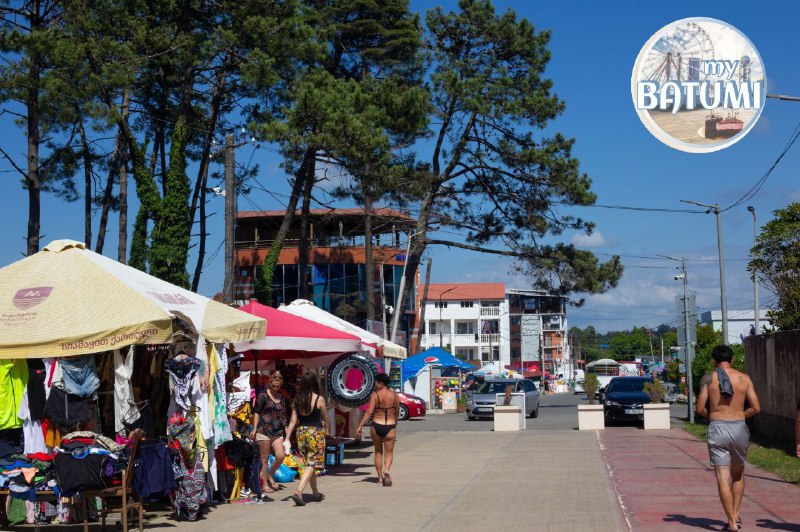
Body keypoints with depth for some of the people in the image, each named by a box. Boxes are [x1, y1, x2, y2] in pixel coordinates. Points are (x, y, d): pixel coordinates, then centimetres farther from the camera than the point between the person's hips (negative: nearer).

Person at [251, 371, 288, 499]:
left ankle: (270, 476, 13)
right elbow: (257, 413, 0)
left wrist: (286, 430, 15)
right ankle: (264, 484, 9)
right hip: (264, 430, -5)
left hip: (277, 431, 5)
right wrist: (254, 429, -7)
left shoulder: (282, 398, 15)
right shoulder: (263, 396, 0)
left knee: (281, 456, -9)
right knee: (265, 458, 0)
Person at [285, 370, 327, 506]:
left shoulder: (297, 399, 0)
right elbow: (324, 418, 2)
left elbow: (293, 420, 0)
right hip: (316, 433, -5)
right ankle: (298, 491, -20)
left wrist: (287, 438, 2)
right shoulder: (319, 399, -11)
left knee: (309, 463, 17)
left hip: (301, 433, 5)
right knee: (312, 465, -2)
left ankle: (315, 493, 28)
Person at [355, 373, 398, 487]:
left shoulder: (375, 395, -8)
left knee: (378, 452, 16)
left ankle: (380, 477, 19)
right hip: (390, 427, 1)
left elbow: (369, 412, -16)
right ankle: (387, 470, -22)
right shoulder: (394, 395, 2)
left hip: (376, 426, -1)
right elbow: (396, 413, 11)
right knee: (389, 452, 7)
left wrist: (360, 426, -15)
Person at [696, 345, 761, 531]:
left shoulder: (708, 378, 0)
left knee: (723, 478, 0)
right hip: (739, 428, 2)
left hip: (717, 429, -2)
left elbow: (700, 409, -3)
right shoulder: (744, 378, 4)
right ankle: (736, 515, 19)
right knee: (738, 474, 23)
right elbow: (756, 408, 0)